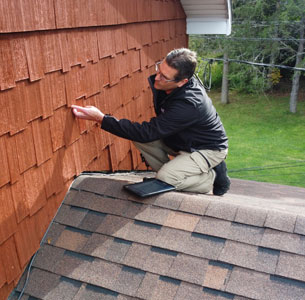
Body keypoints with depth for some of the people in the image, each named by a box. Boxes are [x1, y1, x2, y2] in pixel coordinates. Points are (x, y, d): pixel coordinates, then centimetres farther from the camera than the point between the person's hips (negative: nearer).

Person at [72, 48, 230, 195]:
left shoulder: (188, 104, -39)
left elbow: (147, 133, -37)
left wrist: (101, 118, -37)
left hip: (209, 148, -7)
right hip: (183, 140, 8)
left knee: (165, 179, -26)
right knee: (139, 139, -11)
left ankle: (214, 176, -1)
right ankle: (173, 172, 3)